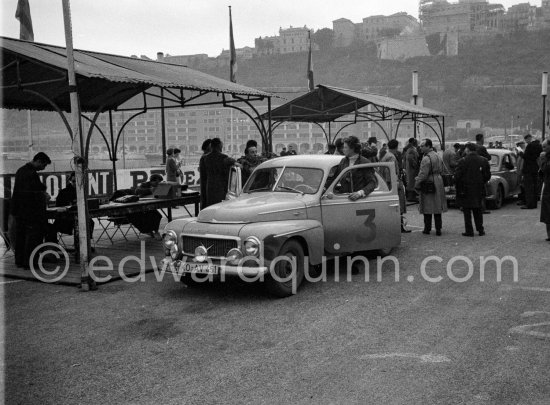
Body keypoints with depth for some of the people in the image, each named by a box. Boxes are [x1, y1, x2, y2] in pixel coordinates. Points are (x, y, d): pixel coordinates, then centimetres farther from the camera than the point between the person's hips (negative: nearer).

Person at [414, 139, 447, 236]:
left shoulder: (426, 159, -17)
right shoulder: (438, 156, 13)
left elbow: (423, 174, -20)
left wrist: (417, 185, -11)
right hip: (438, 183, 8)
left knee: (427, 208, 1)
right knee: (437, 207, 10)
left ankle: (427, 229, 7)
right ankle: (438, 229, 11)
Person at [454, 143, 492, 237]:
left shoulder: (463, 161, -13)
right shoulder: (484, 161, 1)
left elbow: (457, 176, -14)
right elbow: (488, 176, 3)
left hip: (465, 190, -4)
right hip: (479, 190, 4)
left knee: (467, 212, 4)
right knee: (478, 211, 15)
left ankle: (469, 231, 5)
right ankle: (480, 230, 17)